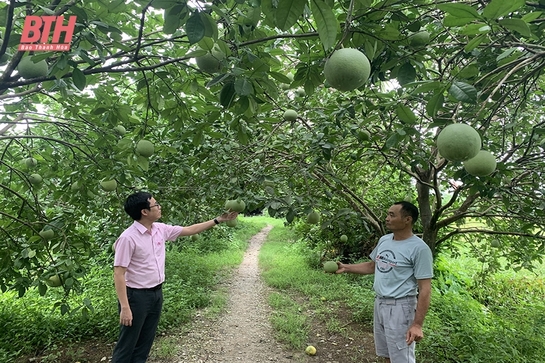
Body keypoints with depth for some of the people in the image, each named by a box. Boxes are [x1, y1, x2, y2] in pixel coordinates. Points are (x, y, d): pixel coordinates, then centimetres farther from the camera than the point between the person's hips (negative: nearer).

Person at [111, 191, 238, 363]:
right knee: (127, 345, 8)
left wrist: (218, 220, 8)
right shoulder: (128, 238, -21)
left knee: (145, 343, 19)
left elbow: (189, 230, 10)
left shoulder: (160, 229, 0)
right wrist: (125, 307, -21)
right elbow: (118, 274, -19)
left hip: (156, 293, 7)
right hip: (137, 296, -7)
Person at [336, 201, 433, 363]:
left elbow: (425, 289, -17)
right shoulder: (384, 240, 4)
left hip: (400, 307, -7)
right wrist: (346, 268, 7)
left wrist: (417, 324, -20)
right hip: (379, 303, 7)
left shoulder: (419, 248, -18)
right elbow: (372, 266, 17)